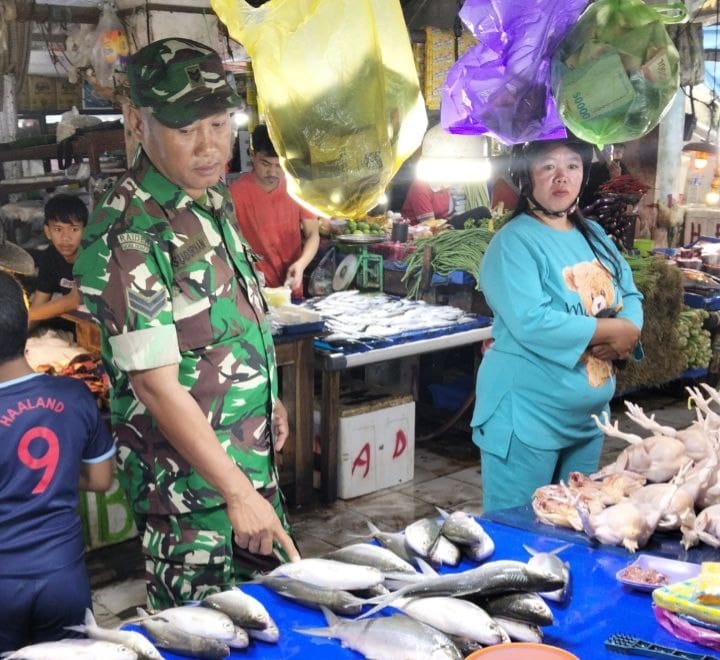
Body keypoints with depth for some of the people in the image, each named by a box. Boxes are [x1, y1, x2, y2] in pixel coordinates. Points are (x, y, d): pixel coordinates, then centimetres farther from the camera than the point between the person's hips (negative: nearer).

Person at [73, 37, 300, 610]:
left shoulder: (213, 197, 3)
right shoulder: (129, 235, -25)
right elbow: (157, 385, -24)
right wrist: (237, 492, -22)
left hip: (248, 456, 8)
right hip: (190, 480, -8)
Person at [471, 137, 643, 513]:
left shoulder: (594, 236, 11)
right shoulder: (514, 243, -15)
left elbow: (630, 296, 10)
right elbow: (531, 323, -27)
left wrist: (629, 331, -14)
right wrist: (611, 329, -19)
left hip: (588, 415, 8)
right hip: (526, 416, -8)